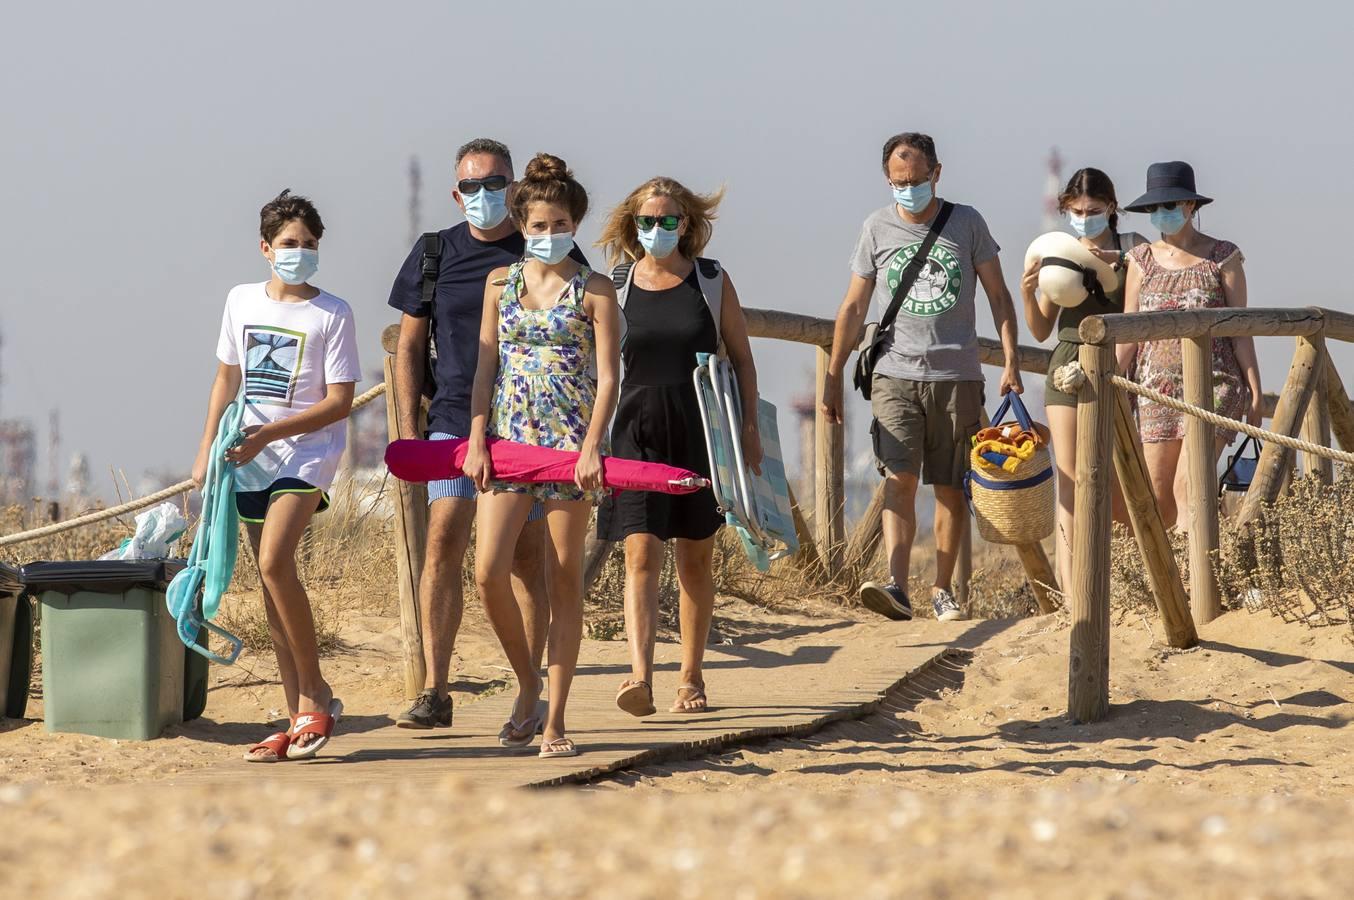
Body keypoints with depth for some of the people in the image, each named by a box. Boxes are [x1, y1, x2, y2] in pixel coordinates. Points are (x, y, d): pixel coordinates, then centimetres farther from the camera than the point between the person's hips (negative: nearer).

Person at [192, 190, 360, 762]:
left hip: (306, 452, -5)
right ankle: (299, 718, 6)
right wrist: (207, 449, 11)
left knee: (274, 561, -24)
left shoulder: (331, 314, -5)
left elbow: (339, 401, -8)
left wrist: (269, 433, -16)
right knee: (271, 582, 3)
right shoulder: (242, 302, 9)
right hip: (250, 459, 5)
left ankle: (314, 694, -12)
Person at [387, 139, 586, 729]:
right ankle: (434, 694, -13)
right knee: (443, 544, -13)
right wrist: (408, 428, 4)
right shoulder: (435, 254, 8)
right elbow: (409, 344, 13)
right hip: (454, 420, 1)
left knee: (527, 558, 3)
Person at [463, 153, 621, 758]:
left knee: (564, 583, 0)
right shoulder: (500, 283, 10)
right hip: (508, 439, 3)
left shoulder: (594, 292, 1)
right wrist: (477, 439, 0)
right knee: (489, 572, -11)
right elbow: (485, 367, 10)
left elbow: (608, 377, -4)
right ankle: (527, 681, 13)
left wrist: (591, 449, -15)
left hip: (571, 444, -2)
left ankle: (555, 722, 5)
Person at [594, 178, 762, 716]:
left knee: (695, 559, 7)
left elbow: (741, 356, 8)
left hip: (700, 431, 1)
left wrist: (750, 427, 0)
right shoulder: (615, 285, 5)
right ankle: (640, 677, -23)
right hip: (637, 432, -1)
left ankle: (691, 678, 17)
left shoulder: (711, 281, 4)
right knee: (641, 555, -12)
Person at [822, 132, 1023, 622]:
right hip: (896, 374, -1)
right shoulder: (878, 228, 5)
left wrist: (1011, 362, -2)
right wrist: (833, 377, 7)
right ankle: (897, 586, -26)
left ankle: (942, 589, 16)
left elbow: (998, 295, 7)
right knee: (899, 479, -15)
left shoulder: (967, 223, 3)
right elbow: (853, 307, 10)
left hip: (957, 376, 1)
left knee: (951, 488, 5)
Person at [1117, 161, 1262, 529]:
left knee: (1188, 482, -18)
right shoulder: (1142, 259, 9)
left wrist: (1255, 392, -4)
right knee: (1158, 498, 0)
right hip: (1157, 387, 4)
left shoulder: (1222, 257, 1)